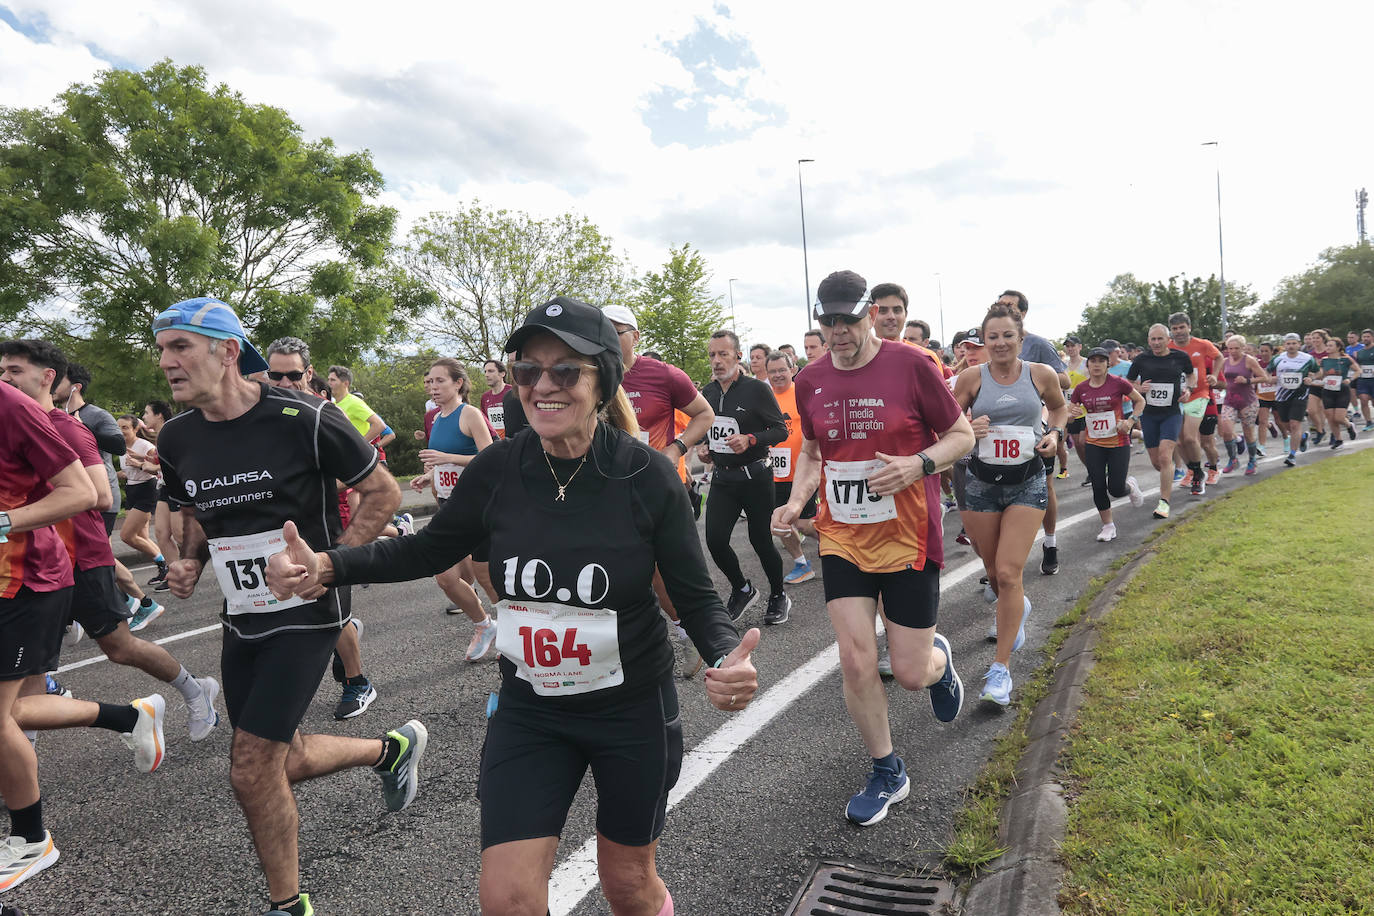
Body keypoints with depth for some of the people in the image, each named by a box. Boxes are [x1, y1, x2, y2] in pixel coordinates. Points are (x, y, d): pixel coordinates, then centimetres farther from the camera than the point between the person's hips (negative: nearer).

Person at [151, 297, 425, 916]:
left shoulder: (303, 418, -17)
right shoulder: (177, 439, 2)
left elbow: (382, 493, -9)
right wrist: (190, 563, 0)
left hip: (306, 613, -7)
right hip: (241, 617, 7)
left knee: (251, 770, -6)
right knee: (283, 761, 15)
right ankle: (392, 749, 42)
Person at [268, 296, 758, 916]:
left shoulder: (647, 475, -18)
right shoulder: (498, 470, -11)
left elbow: (696, 597, -11)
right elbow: (428, 550, 4)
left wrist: (727, 659, -31)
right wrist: (324, 566, -10)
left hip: (632, 708, -1)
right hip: (529, 709, 2)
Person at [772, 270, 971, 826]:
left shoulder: (910, 365, -9)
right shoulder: (809, 380, 3)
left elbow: (961, 435, -1)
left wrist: (919, 464, -20)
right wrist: (796, 501, 0)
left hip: (907, 538, -3)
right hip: (841, 538, 3)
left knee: (910, 673, 3)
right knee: (856, 662, -3)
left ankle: (939, 661, 43)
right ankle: (887, 774, 21)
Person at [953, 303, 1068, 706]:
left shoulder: (1042, 374, -2)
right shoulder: (971, 377, -5)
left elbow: (1059, 407, 17)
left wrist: (1055, 433, -2)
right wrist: (967, 429, -18)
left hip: (1027, 483, -1)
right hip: (980, 483, 1)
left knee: (1008, 573, -11)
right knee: (994, 573, 12)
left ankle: (1001, 667, -1)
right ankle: (1018, 608, 49)